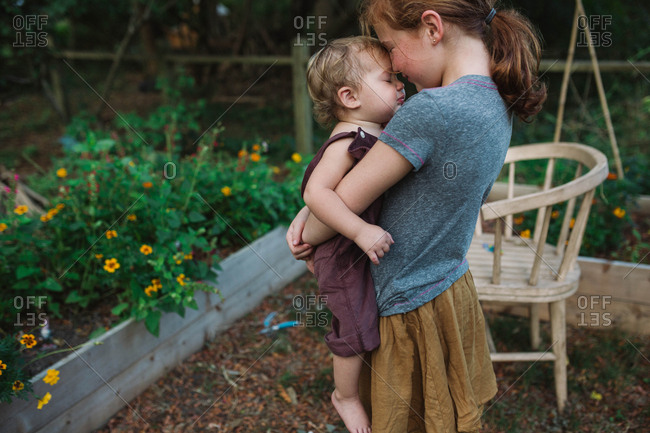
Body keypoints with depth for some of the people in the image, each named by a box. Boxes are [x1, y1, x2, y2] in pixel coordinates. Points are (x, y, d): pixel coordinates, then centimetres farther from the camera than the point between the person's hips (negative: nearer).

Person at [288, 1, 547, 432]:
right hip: (453, 288, 8)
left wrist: (306, 240, 1)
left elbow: (347, 203, -19)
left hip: (414, 308, -8)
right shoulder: (496, 102, 0)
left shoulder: (431, 110, -29)